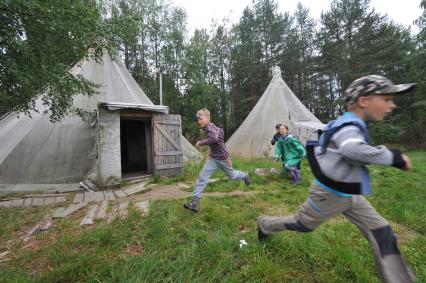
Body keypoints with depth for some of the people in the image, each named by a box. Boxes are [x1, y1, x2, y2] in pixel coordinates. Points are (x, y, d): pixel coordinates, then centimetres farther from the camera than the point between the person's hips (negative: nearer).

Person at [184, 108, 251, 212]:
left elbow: (215, 138, -45)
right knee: (202, 176, -7)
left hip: (222, 158, -7)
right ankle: (195, 202, -6)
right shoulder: (208, 127, 3)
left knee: (232, 175, 17)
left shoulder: (209, 127, -24)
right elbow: (220, 130, 21)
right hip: (213, 158, 8)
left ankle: (245, 176, 50)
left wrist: (201, 143, -32)